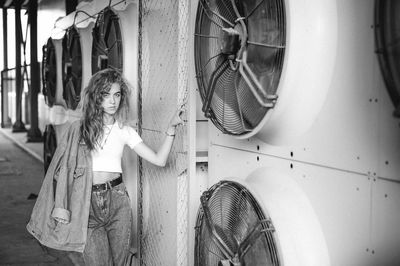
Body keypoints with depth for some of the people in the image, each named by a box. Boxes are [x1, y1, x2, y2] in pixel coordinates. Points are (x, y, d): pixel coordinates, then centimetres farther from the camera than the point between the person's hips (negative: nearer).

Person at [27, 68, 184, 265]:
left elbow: (159, 160, 2)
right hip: (87, 205, -2)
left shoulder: (125, 131, 7)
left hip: (117, 202, 2)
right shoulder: (79, 128, 2)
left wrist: (171, 128, -7)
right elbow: (64, 168, 0)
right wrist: (60, 205, -8)